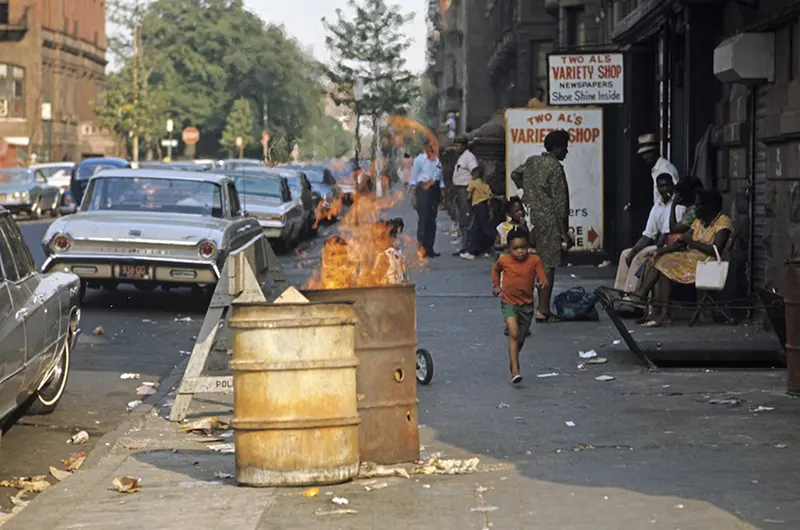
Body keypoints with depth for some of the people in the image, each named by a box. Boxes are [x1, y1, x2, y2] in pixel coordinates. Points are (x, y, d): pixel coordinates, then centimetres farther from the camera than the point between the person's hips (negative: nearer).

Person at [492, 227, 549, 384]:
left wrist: (544, 283, -37)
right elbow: (495, 270, 15)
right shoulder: (504, 261, -8)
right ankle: (515, 371, -24)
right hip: (509, 303, -2)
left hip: (527, 304, 2)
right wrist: (496, 285, 7)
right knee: (514, 333, -20)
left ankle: (512, 362, 42)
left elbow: (542, 277, -15)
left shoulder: (534, 260, -9)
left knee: (521, 337, 15)